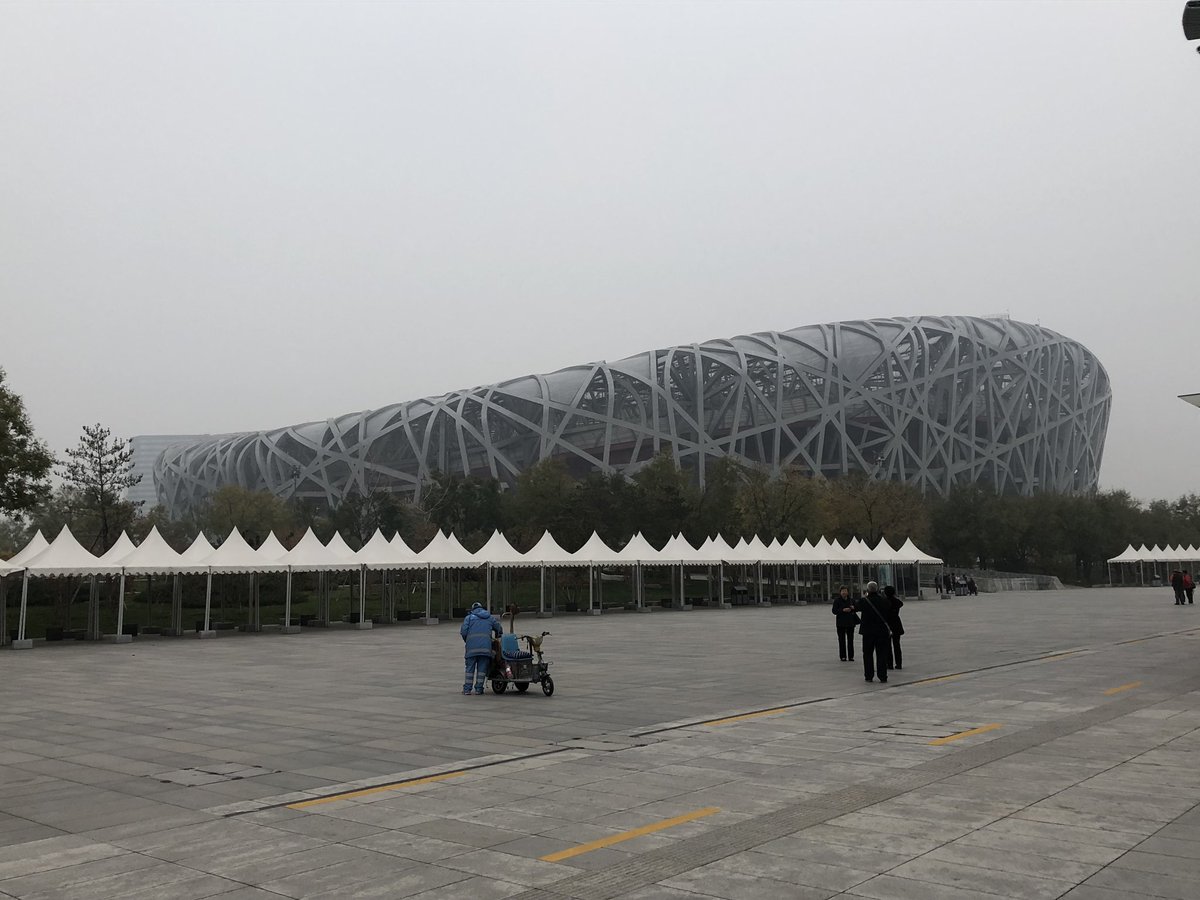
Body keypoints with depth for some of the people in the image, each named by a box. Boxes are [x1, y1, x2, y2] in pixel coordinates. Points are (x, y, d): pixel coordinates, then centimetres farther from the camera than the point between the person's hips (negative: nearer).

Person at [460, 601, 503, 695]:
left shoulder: (469, 618, 12)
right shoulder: (490, 618, 20)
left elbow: (463, 632, 1)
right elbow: (499, 629, 18)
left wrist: (466, 641, 18)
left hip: (472, 646, -1)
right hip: (486, 646, 1)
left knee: (470, 668, 5)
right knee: (482, 668, 6)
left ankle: (467, 689, 3)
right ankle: (479, 689, 4)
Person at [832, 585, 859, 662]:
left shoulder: (851, 600, 7)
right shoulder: (837, 600, -3)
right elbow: (834, 611, -9)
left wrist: (853, 608, -6)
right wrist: (843, 610, -22)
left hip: (850, 622, 3)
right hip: (841, 623, -3)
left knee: (850, 640, 6)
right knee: (842, 640, -2)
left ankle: (851, 656, 12)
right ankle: (843, 656, 3)